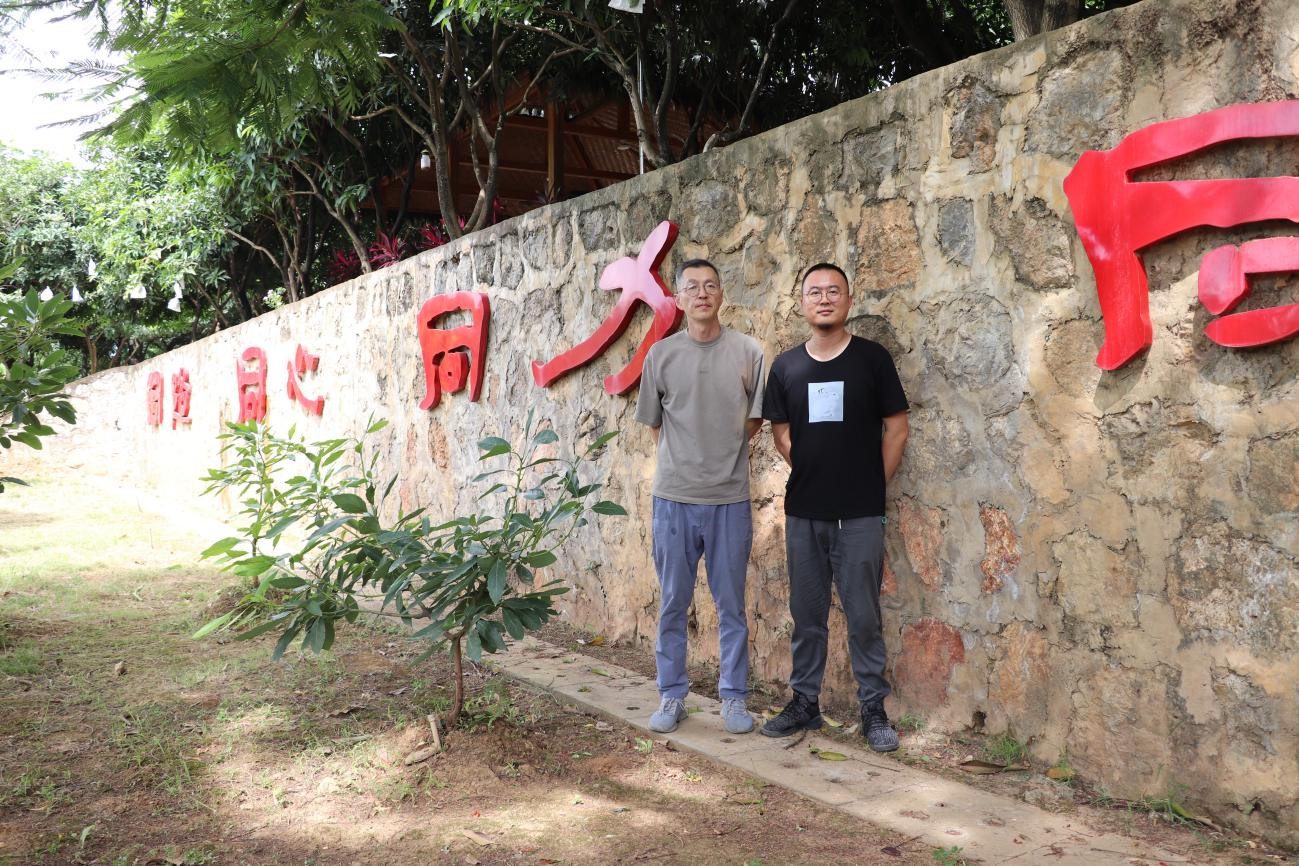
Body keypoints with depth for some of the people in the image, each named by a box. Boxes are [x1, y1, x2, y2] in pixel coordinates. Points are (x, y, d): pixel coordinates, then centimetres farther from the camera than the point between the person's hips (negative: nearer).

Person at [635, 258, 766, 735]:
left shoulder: (748, 351, 0)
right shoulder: (660, 354, 2)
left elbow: (754, 419, 9)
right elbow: (653, 424, 10)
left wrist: (723, 457, 5)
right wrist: (683, 462, 5)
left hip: (730, 499, 0)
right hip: (674, 497, 1)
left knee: (731, 605, 9)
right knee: (673, 604, 9)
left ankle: (734, 697, 22)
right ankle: (671, 696, 23)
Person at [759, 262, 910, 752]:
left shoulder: (872, 358, -2)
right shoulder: (786, 366, 6)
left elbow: (896, 428, 0)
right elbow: (781, 435, 11)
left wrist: (873, 487, 0)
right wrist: (810, 476, 4)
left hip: (860, 514, -3)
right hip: (803, 512, 3)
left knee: (863, 615, 3)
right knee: (806, 613, 12)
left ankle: (874, 710, 15)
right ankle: (804, 702, 24)